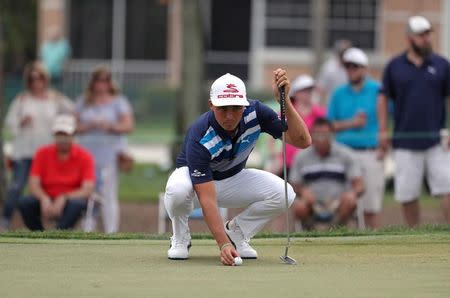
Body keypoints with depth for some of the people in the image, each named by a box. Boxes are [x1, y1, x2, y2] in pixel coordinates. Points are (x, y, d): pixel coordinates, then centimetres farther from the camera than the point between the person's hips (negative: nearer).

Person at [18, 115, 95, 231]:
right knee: (24, 203, -26)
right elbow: (34, 185, -6)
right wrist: (44, 199, -28)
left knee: (76, 204, -37)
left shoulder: (84, 157, -6)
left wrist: (64, 199, -30)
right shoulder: (43, 153, 1)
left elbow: (87, 190, -15)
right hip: (47, 201, 2)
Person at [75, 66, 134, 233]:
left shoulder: (118, 102, 8)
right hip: (87, 152, 3)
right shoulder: (83, 102, 16)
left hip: (110, 154, -3)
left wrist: (110, 126, -14)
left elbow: (128, 126, 1)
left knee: (109, 196, -9)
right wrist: (89, 126, -8)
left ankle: (111, 233, -11)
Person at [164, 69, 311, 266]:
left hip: (233, 178, 4)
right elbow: (207, 200, -40)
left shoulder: (255, 113, -23)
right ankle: (180, 239, -7)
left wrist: (284, 100, -40)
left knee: (284, 194, -24)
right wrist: (223, 245, -51)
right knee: (178, 190, -41)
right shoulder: (200, 138, -36)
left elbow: (303, 141, -28)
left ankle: (236, 232, 2)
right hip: (193, 176, -4)